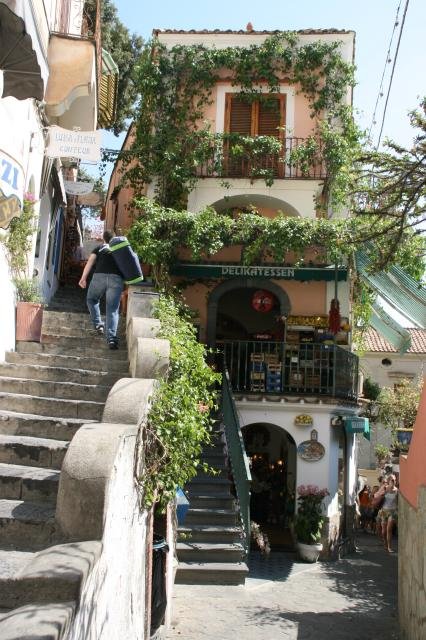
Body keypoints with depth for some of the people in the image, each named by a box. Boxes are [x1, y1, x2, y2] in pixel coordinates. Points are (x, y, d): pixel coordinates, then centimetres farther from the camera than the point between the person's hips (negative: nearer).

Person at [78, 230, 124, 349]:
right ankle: (111, 338, -15)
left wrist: (83, 278, 2)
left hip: (99, 276, -1)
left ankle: (98, 325, 13)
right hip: (116, 278, 1)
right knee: (113, 308, -2)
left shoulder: (99, 248, 22)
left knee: (92, 300, 25)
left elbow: (90, 261, 8)